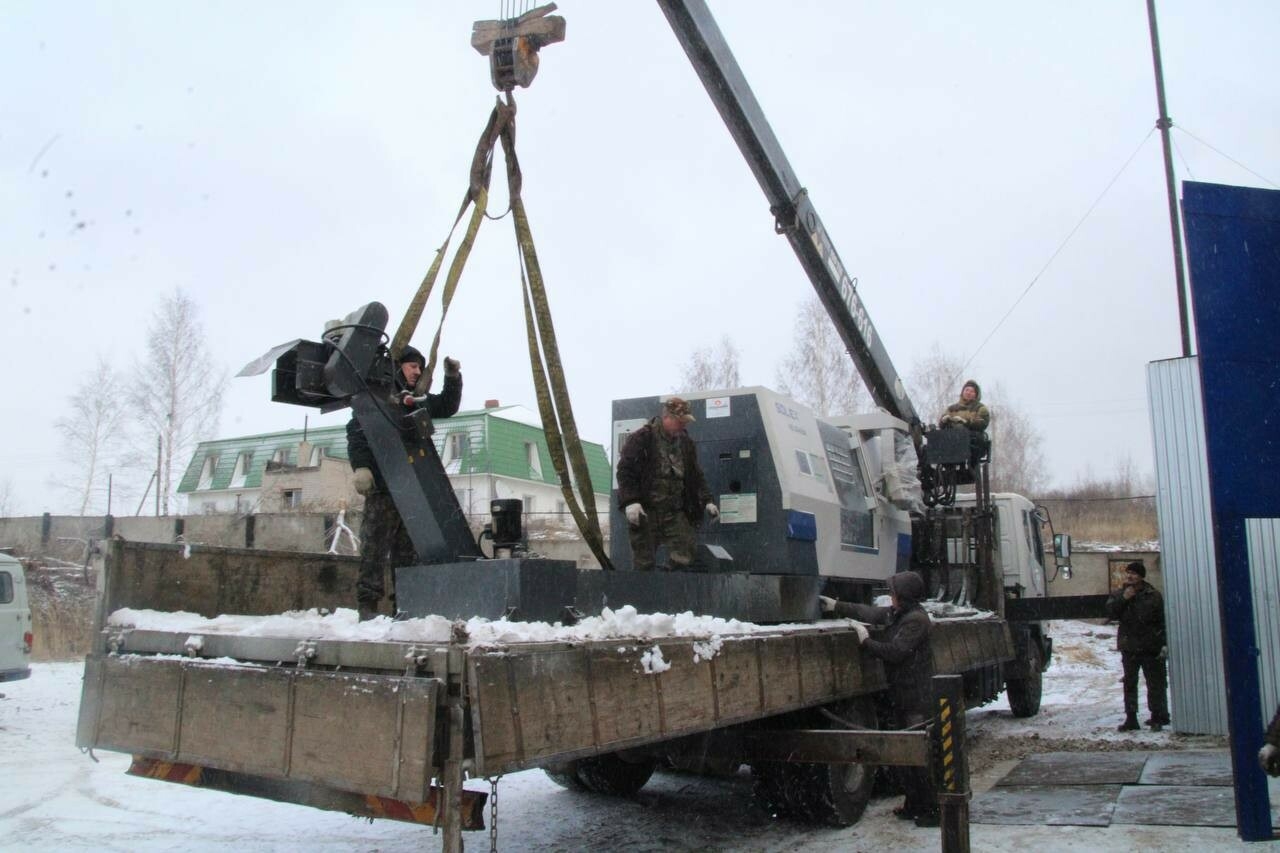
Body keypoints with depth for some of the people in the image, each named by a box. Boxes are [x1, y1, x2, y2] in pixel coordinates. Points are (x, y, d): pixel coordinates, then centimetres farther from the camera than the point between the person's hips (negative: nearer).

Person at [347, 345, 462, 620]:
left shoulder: (417, 401, 20)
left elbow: (447, 406, 27)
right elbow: (356, 432, -7)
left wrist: (453, 378, 12)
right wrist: (361, 466, -19)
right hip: (383, 485, -7)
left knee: (408, 550, 7)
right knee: (375, 546, -7)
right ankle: (367, 605, -5)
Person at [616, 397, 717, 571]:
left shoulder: (685, 442, 13)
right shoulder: (640, 439, -6)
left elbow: (696, 475, 20)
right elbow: (625, 471, -10)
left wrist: (706, 500, 9)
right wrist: (630, 501, -21)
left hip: (675, 512, 5)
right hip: (645, 512, -5)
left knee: (682, 560, -4)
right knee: (644, 563, 0)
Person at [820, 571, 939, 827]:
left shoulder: (916, 620, -16)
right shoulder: (895, 614, 11)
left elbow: (895, 651, -21)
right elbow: (869, 612, 22)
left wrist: (866, 641, -8)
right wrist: (836, 606, 26)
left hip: (918, 699, -10)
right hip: (902, 695, 10)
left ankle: (934, 808, -1)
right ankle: (914, 804, 24)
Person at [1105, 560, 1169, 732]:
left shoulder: (1153, 595, -2)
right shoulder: (1118, 594, 6)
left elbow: (1164, 620, -3)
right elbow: (1110, 613, -7)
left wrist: (1165, 644, -10)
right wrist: (1123, 599, -17)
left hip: (1151, 647, -3)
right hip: (1129, 647, 3)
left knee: (1155, 683, 5)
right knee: (1129, 683, 5)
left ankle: (1157, 717, 15)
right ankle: (1131, 718, 10)